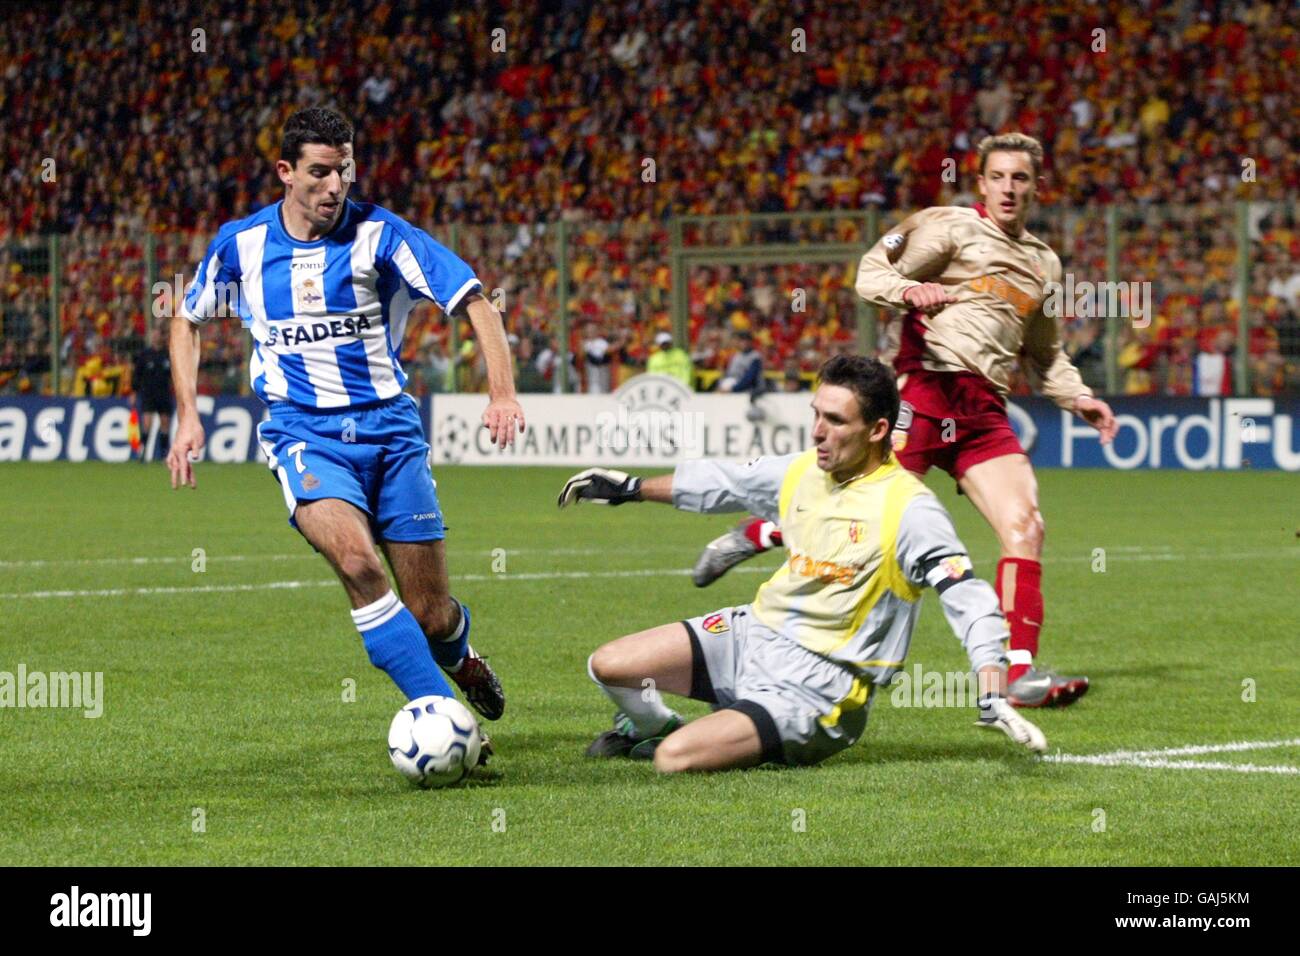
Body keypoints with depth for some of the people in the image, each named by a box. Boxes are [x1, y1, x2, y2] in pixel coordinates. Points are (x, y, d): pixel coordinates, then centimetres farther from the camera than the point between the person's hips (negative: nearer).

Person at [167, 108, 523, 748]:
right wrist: (188, 415, 8)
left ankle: (461, 659, 39)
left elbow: (473, 300, -8)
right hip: (304, 432, 0)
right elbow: (186, 320, 19)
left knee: (432, 615, 0)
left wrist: (502, 393, -23)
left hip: (389, 426, 0)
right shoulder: (241, 244, 2)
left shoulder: (378, 234, -5)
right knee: (355, 559, -31)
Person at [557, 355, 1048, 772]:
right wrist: (632, 487, 32)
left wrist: (994, 701, -35)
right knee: (608, 666, -2)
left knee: (677, 759, -25)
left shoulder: (908, 508, -18)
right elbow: (722, 483, 24)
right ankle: (653, 727, 32)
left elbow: (968, 600, -24)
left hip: (816, 685, -7)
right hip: (754, 634, 7)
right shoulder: (802, 471, 5)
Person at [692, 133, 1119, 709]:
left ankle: (1019, 673, -13)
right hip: (928, 387, -5)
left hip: (984, 413, 5)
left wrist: (1081, 400, 20)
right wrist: (909, 289, -22)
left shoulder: (1044, 263, 23)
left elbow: (1045, 356, 34)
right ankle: (752, 536, 21)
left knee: (1025, 526, -12)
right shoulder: (953, 227, 3)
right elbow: (870, 275, -2)